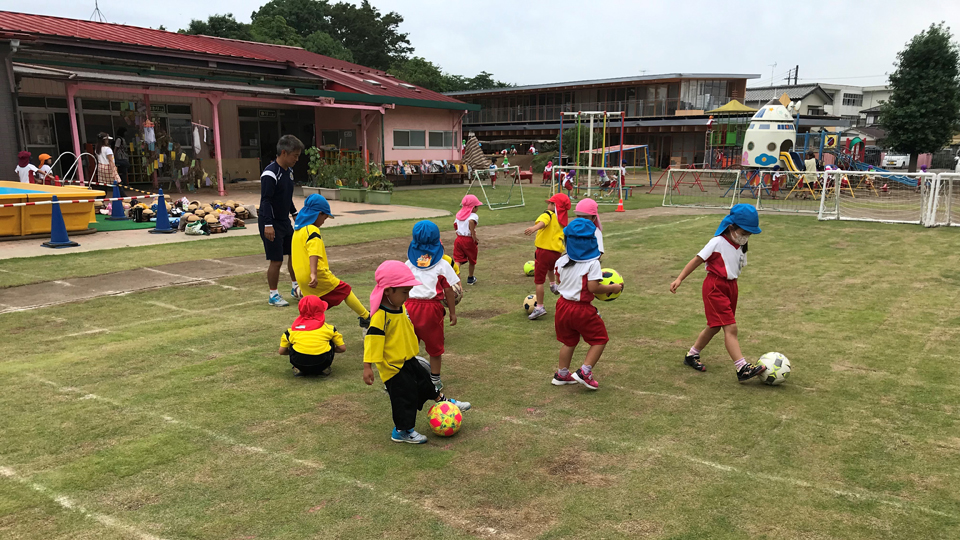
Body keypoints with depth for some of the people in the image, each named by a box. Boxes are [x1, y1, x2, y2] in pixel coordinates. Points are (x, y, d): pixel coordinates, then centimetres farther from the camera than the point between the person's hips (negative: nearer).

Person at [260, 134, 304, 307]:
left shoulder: (289, 171, 8)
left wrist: (294, 213, 26)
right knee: (276, 260, -3)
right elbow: (266, 200, -23)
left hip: (284, 222, 9)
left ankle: (295, 287, 29)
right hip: (271, 224, -9)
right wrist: (268, 225, -27)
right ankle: (273, 295, 11)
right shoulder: (270, 173, -20)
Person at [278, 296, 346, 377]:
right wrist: (331, 349, 37)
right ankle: (325, 369, 19)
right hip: (322, 364, -1)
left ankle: (298, 369, 18)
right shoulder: (328, 328, 13)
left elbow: (281, 351, 20)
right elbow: (342, 348, 15)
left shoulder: (292, 329, 16)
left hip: (299, 363, 1)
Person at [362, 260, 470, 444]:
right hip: (392, 366, -8)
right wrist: (368, 367, -26)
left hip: (408, 359, 8)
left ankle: (443, 401, 47)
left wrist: (413, 345, 28)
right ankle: (402, 431, 19)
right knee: (405, 396, 2)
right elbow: (372, 339, -27)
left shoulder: (401, 308, 2)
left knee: (424, 381, 25)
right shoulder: (380, 316, -27)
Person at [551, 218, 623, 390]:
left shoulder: (561, 261, 1)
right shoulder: (593, 263, -16)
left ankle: (562, 374, 33)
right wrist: (613, 288, -8)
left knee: (569, 342, 24)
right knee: (600, 339, 12)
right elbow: (593, 288, -21)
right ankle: (584, 372, 4)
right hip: (582, 309, -6)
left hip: (563, 305, 6)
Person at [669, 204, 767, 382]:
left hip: (731, 286, 9)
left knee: (714, 327, 16)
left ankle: (692, 355, 33)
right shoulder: (718, 242, -13)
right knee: (730, 327, -13)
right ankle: (742, 368, -15)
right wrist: (679, 279, -16)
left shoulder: (741, 247, 8)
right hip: (715, 287, -8)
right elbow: (697, 260, -12)